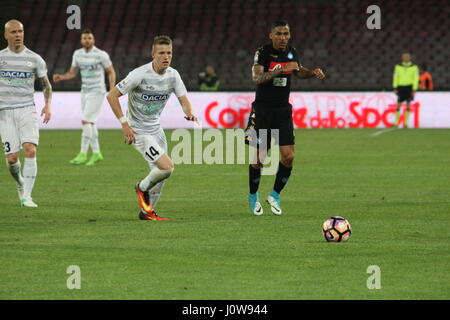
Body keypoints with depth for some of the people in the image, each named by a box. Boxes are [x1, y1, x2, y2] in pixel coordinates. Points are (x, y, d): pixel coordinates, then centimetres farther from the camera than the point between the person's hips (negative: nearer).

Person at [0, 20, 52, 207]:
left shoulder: (35, 59, 4)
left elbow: (46, 85, 13)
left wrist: (48, 105, -4)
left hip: (27, 110, 0)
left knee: (30, 150, -19)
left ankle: (26, 197, -15)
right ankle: (20, 184, 28)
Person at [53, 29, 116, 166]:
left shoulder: (101, 55, -11)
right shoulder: (78, 54, 6)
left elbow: (111, 72, -3)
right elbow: (72, 73, 13)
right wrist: (61, 77, -7)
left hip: (97, 92, -7)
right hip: (85, 92, 7)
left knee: (86, 121, -15)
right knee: (90, 123, 10)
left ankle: (83, 154, -13)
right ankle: (96, 153, 20)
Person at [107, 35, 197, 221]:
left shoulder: (173, 75, -3)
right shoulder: (140, 74, -21)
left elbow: (183, 100, 2)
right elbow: (112, 96, -17)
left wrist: (189, 113, -23)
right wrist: (124, 123, -21)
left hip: (155, 128, 7)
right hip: (138, 131, -7)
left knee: (159, 172, 11)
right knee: (167, 167, -17)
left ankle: (147, 211, 29)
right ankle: (142, 188, 12)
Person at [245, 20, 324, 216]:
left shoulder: (291, 52, 5)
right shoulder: (263, 52, -12)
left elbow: (298, 71, 25)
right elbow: (256, 78, -27)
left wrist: (313, 73, 5)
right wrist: (282, 69, -32)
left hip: (283, 110, 4)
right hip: (262, 110, -4)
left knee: (288, 157, -7)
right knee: (259, 158, 0)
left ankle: (275, 195, 13)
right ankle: (253, 196, 22)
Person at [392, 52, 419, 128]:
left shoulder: (414, 67, -1)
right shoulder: (398, 67, 5)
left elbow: (416, 79, -3)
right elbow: (395, 77, 6)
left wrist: (414, 90, -10)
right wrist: (395, 88, -2)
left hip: (409, 87, -1)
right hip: (401, 87, 1)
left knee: (408, 104, -2)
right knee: (398, 104, -2)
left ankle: (406, 123, 4)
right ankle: (396, 122, 3)